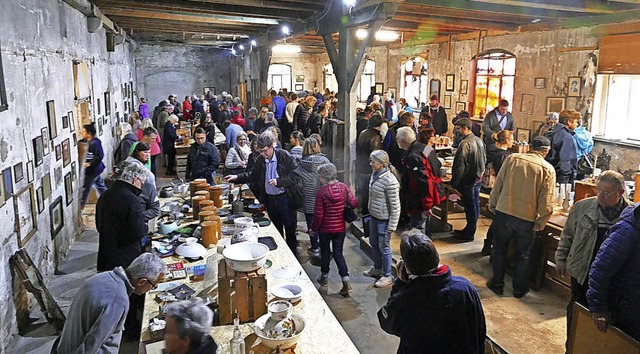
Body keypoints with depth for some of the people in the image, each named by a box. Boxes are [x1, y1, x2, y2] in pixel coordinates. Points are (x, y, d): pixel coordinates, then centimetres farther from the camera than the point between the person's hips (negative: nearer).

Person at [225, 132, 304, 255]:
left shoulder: (285, 156, -14)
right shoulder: (261, 160, 2)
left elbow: (295, 176, -16)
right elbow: (253, 175, 17)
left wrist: (278, 181, -25)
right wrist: (237, 177, 8)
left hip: (285, 199, -5)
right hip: (270, 200, 5)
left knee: (290, 230, 5)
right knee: (276, 231, 18)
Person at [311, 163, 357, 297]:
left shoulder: (321, 192, -19)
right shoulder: (344, 187, -7)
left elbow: (318, 214, -16)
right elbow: (353, 203, -7)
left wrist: (314, 228, -2)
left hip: (325, 228, -3)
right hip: (340, 228, 3)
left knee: (325, 251, 18)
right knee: (338, 252, 11)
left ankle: (324, 277, 35)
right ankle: (346, 280, -1)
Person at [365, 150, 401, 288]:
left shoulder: (390, 181, -27)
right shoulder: (375, 174, -1)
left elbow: (395, 206, -22)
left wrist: (392, 225, -18)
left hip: (384, 219, -9)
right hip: (374, 216, 9)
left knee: (383, 247, 6)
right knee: (373, 243, 23)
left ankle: (387, 276, 25)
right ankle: (377, 269, 44)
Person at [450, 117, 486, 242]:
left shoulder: (465, 144, -22)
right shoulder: (479, 141, 6)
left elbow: (460, 166, -22)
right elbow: (484, 159, 16)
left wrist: (454, 183, -16)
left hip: (468, 180, -9)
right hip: (478, 179, 9)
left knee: (470, 207, 1)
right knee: (475, 205, 15)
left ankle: (469, 234, 12)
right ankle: (470, 230, 29)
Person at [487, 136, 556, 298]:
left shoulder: (512, 158, -4)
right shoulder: (548, 169, -6)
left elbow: (497, 184, -1)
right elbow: (546, 203, -9)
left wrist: (492, 205, 10)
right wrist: (540, 224, 0)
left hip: (503, 213, 1)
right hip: (527, 219, 0)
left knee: (499, 250, 17)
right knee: (523, 255, 17)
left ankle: (497, 284, 28)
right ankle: (519, 288, 30)